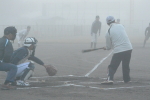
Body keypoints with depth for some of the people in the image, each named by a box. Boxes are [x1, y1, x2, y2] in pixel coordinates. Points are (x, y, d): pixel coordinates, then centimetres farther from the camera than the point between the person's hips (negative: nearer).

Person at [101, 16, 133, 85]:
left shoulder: (108, 32, -3)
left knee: (112, 66, 4)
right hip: (128, 48, 4)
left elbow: (108, 47, 3)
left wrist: (106, 48, 28)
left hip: (118, 51, -4)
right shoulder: (121, 26, 7)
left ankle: (110, 79, -13)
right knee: (126, 65, 21)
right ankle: (126, 79, 27)